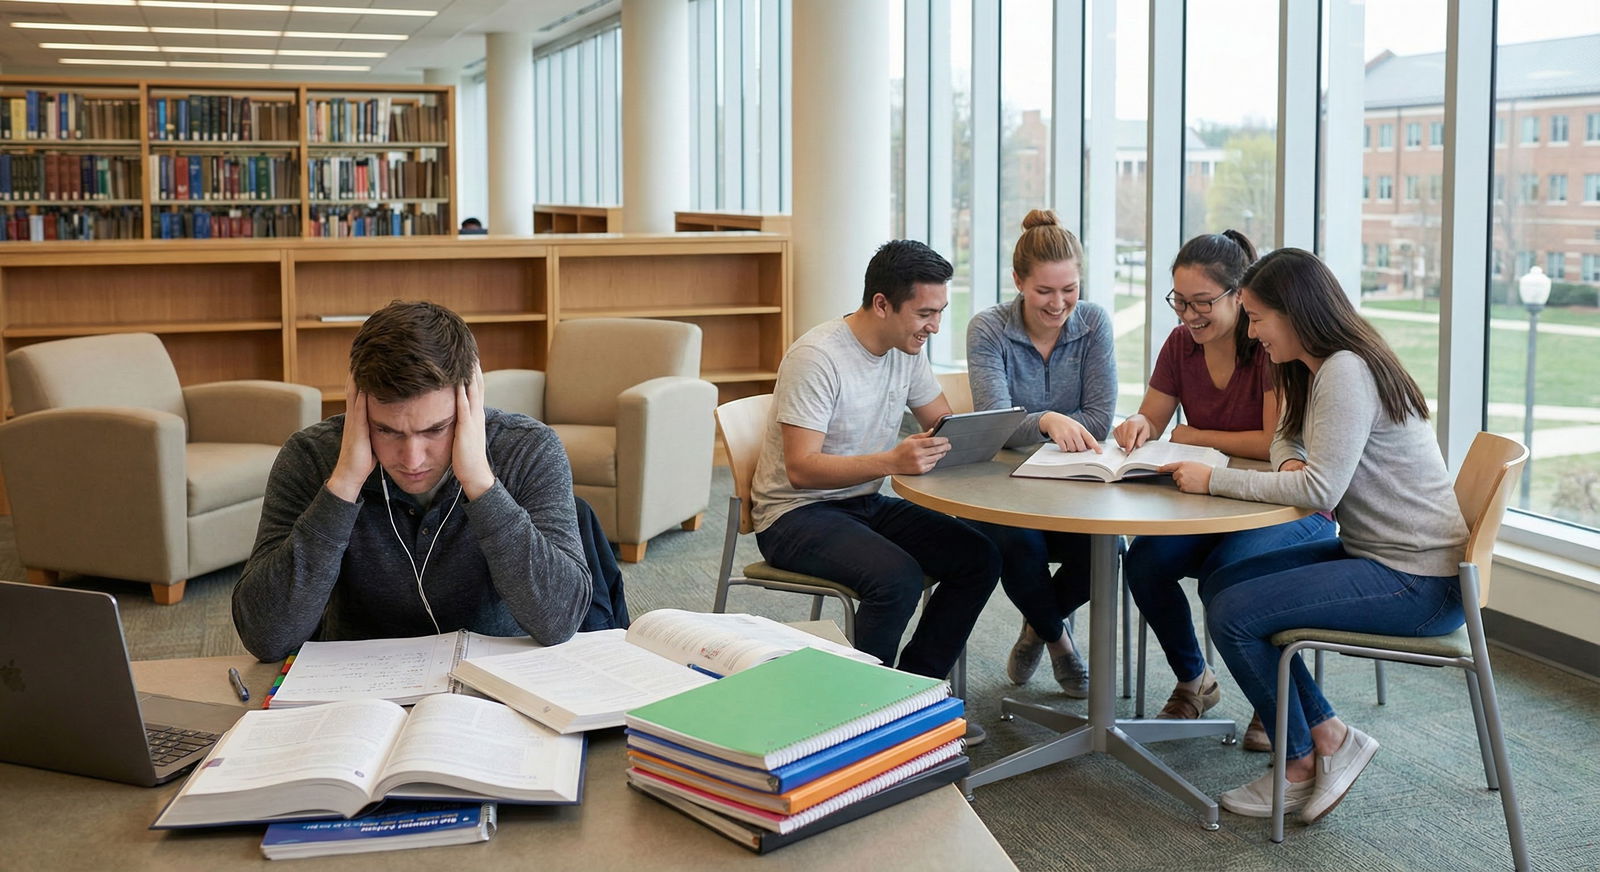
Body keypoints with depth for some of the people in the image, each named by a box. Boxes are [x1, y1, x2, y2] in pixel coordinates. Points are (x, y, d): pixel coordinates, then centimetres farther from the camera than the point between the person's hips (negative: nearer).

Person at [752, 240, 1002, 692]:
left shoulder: (907, 349, 3)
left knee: (979, 558, -8)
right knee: (898, 577, -32)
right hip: (797, 514, -8)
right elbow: (801, 468, -26)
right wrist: (892, 461, -39)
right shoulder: (817, 357, -21)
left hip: (866, 503, 8)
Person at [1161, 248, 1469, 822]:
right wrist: (1291, 465, 1)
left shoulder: (1345, 371, -19)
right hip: (1371, 553, 11)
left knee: (1232, 615, -17)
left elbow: (1320, 487, -26)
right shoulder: (1314, 370, 12)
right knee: (1220, 585, 6)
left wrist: (1214, 480, -18)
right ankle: (1329, 736, 6)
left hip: (1418, 581, -11)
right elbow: (1287, 441, 26)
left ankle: (1303, 765, 4)